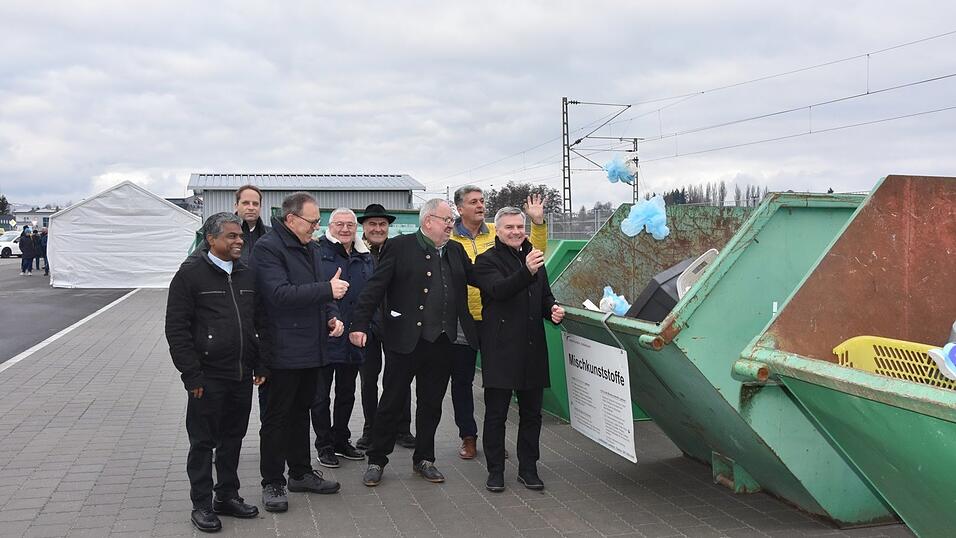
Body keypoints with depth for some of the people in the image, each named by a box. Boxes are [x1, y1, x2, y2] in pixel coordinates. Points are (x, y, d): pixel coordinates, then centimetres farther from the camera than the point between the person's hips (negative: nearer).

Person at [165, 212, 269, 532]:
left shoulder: (247, 275, 9)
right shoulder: (191, 274, -7)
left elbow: (259, 322, 15)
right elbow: (176, 328, -9)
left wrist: (260, 364, 10)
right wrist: (192, 374, -12)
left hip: (242, 376, 5)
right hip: (208, 377, -5)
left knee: (233, 439, 14)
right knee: (203, 442, 5)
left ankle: (227, 496, 28)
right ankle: (201, 504, 17)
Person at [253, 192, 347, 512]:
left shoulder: (311, 248, 12)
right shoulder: (268, 248, -14)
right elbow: (280, 294, -26)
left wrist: (331, 316, 3)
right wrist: (327, 289, -26)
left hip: (311, 347, 8)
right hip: (285, 350, -8)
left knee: (301, 411, 19)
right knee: (277, 417, 3)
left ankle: (300, 472, 31)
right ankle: (272, 483, 14)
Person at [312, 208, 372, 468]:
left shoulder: (365, 257, 11)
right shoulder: (318, 252, -7)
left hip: (353, 339, 6)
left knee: (347, 393, 16)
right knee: (321, 395, 4)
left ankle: (341, 441, 29)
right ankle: (324, 445, 16)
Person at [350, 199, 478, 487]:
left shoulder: (455, 251, 13)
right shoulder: (401, 246, -5)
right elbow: (375, 288, -9)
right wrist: (360, 324, -16)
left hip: (442, 342, 5)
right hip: (406, 341, -5)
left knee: (431, 404, 14)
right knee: (392, 402, 5)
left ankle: (424, 459, 29)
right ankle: (376, 460, 19)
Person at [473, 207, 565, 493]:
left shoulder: (534, 257, 15)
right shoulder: (487, 260, -4)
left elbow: (545, 296, 24)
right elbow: (499, 289, -23)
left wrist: (553, 310, 1)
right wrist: (527, 272, -39)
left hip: (532, 348, 6)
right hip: (500, 349, -5)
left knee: (531, 413, 11)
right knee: (496, 414, 3)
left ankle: (528, 469, 22)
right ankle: (495, 471, 13)